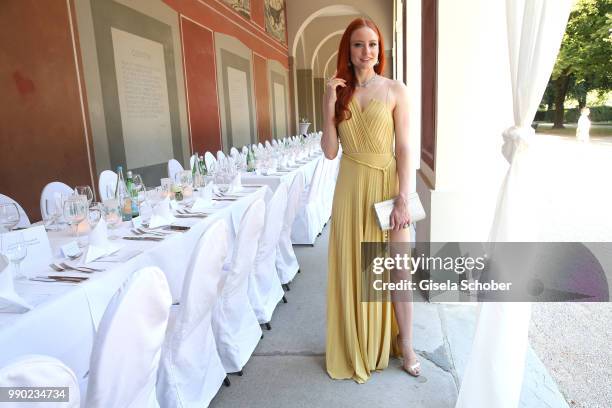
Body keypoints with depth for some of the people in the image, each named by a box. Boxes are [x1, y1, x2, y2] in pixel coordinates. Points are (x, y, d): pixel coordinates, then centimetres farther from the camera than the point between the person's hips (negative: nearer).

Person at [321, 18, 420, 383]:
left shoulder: (395, 90, -1)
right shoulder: (339, 92, 6)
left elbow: (404, 148, -5)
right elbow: (330, 152, 0)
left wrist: (403, 198, -12)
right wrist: (329, 106, -9)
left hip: (387, 185, -2)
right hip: (351, 188, 2)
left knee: (397, 269, 4)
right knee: (353, 268, 9)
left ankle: (405, 344, 25)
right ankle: (357, 346, 29)